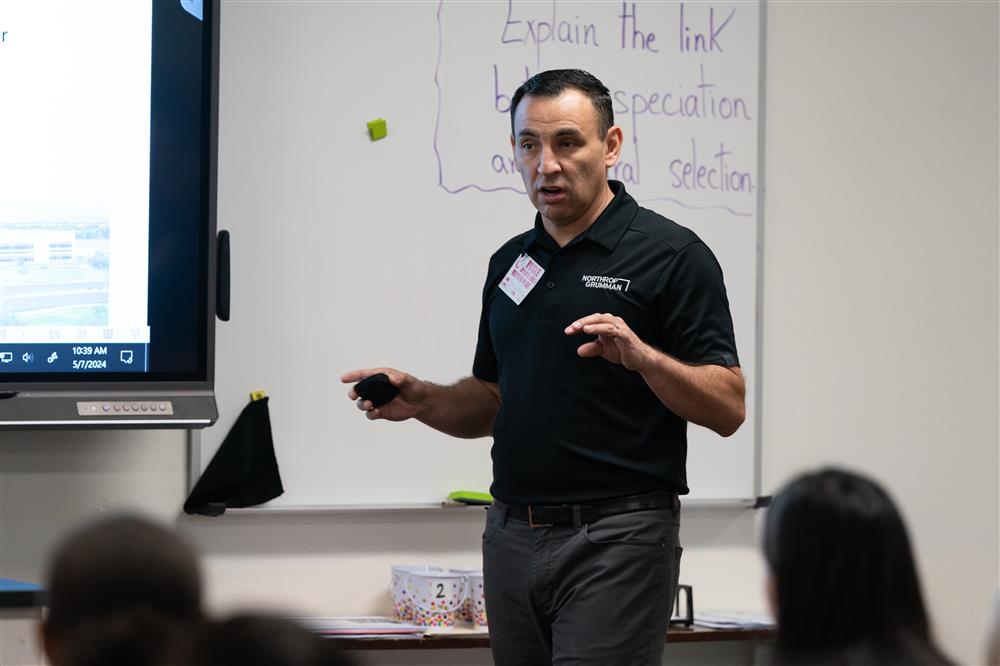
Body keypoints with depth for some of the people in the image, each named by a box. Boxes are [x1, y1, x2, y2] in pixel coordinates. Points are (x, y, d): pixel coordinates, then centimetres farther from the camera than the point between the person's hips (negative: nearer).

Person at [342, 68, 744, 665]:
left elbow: (727, 408, -9)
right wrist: (421, 401, 3)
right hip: (513, 538, 7)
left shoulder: (672, 254, -5)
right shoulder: (510, 263, 15)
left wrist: (641, 355, -26)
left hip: (616, 540, -6)